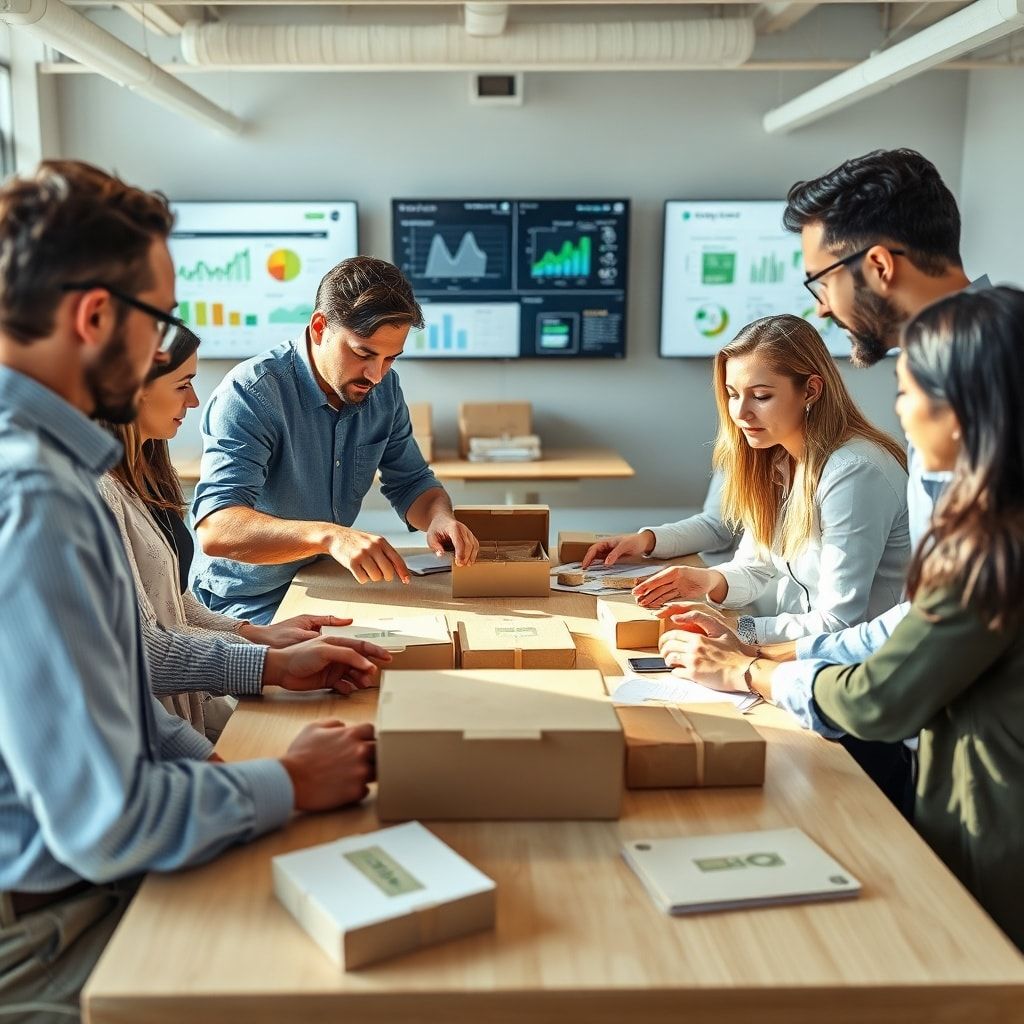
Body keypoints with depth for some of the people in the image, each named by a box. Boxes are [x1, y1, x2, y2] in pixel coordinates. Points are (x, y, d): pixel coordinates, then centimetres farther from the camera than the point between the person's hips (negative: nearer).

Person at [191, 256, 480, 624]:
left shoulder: (384, 387, -1)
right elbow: (216, 528, -33)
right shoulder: (251, 393, -22)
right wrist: (328, 536, -48)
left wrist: (440, 516, -16)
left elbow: (410, 482, 8)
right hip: (250, 604, -6)